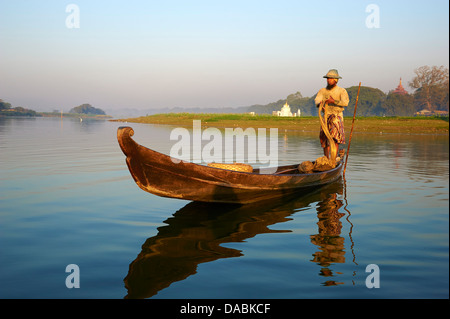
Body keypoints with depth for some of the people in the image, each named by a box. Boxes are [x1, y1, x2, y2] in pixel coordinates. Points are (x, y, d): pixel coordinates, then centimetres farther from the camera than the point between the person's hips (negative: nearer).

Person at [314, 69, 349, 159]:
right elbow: (317, 100, -11)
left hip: (337, 117, -3)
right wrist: (319, 104, -34)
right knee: (325, 138, 3)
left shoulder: (342, 91, -2)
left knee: (335, 138, -15)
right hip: (326, 117, 3)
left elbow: (345, 102, -18)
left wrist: (333, 101, -29)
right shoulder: (323, 91, 6)